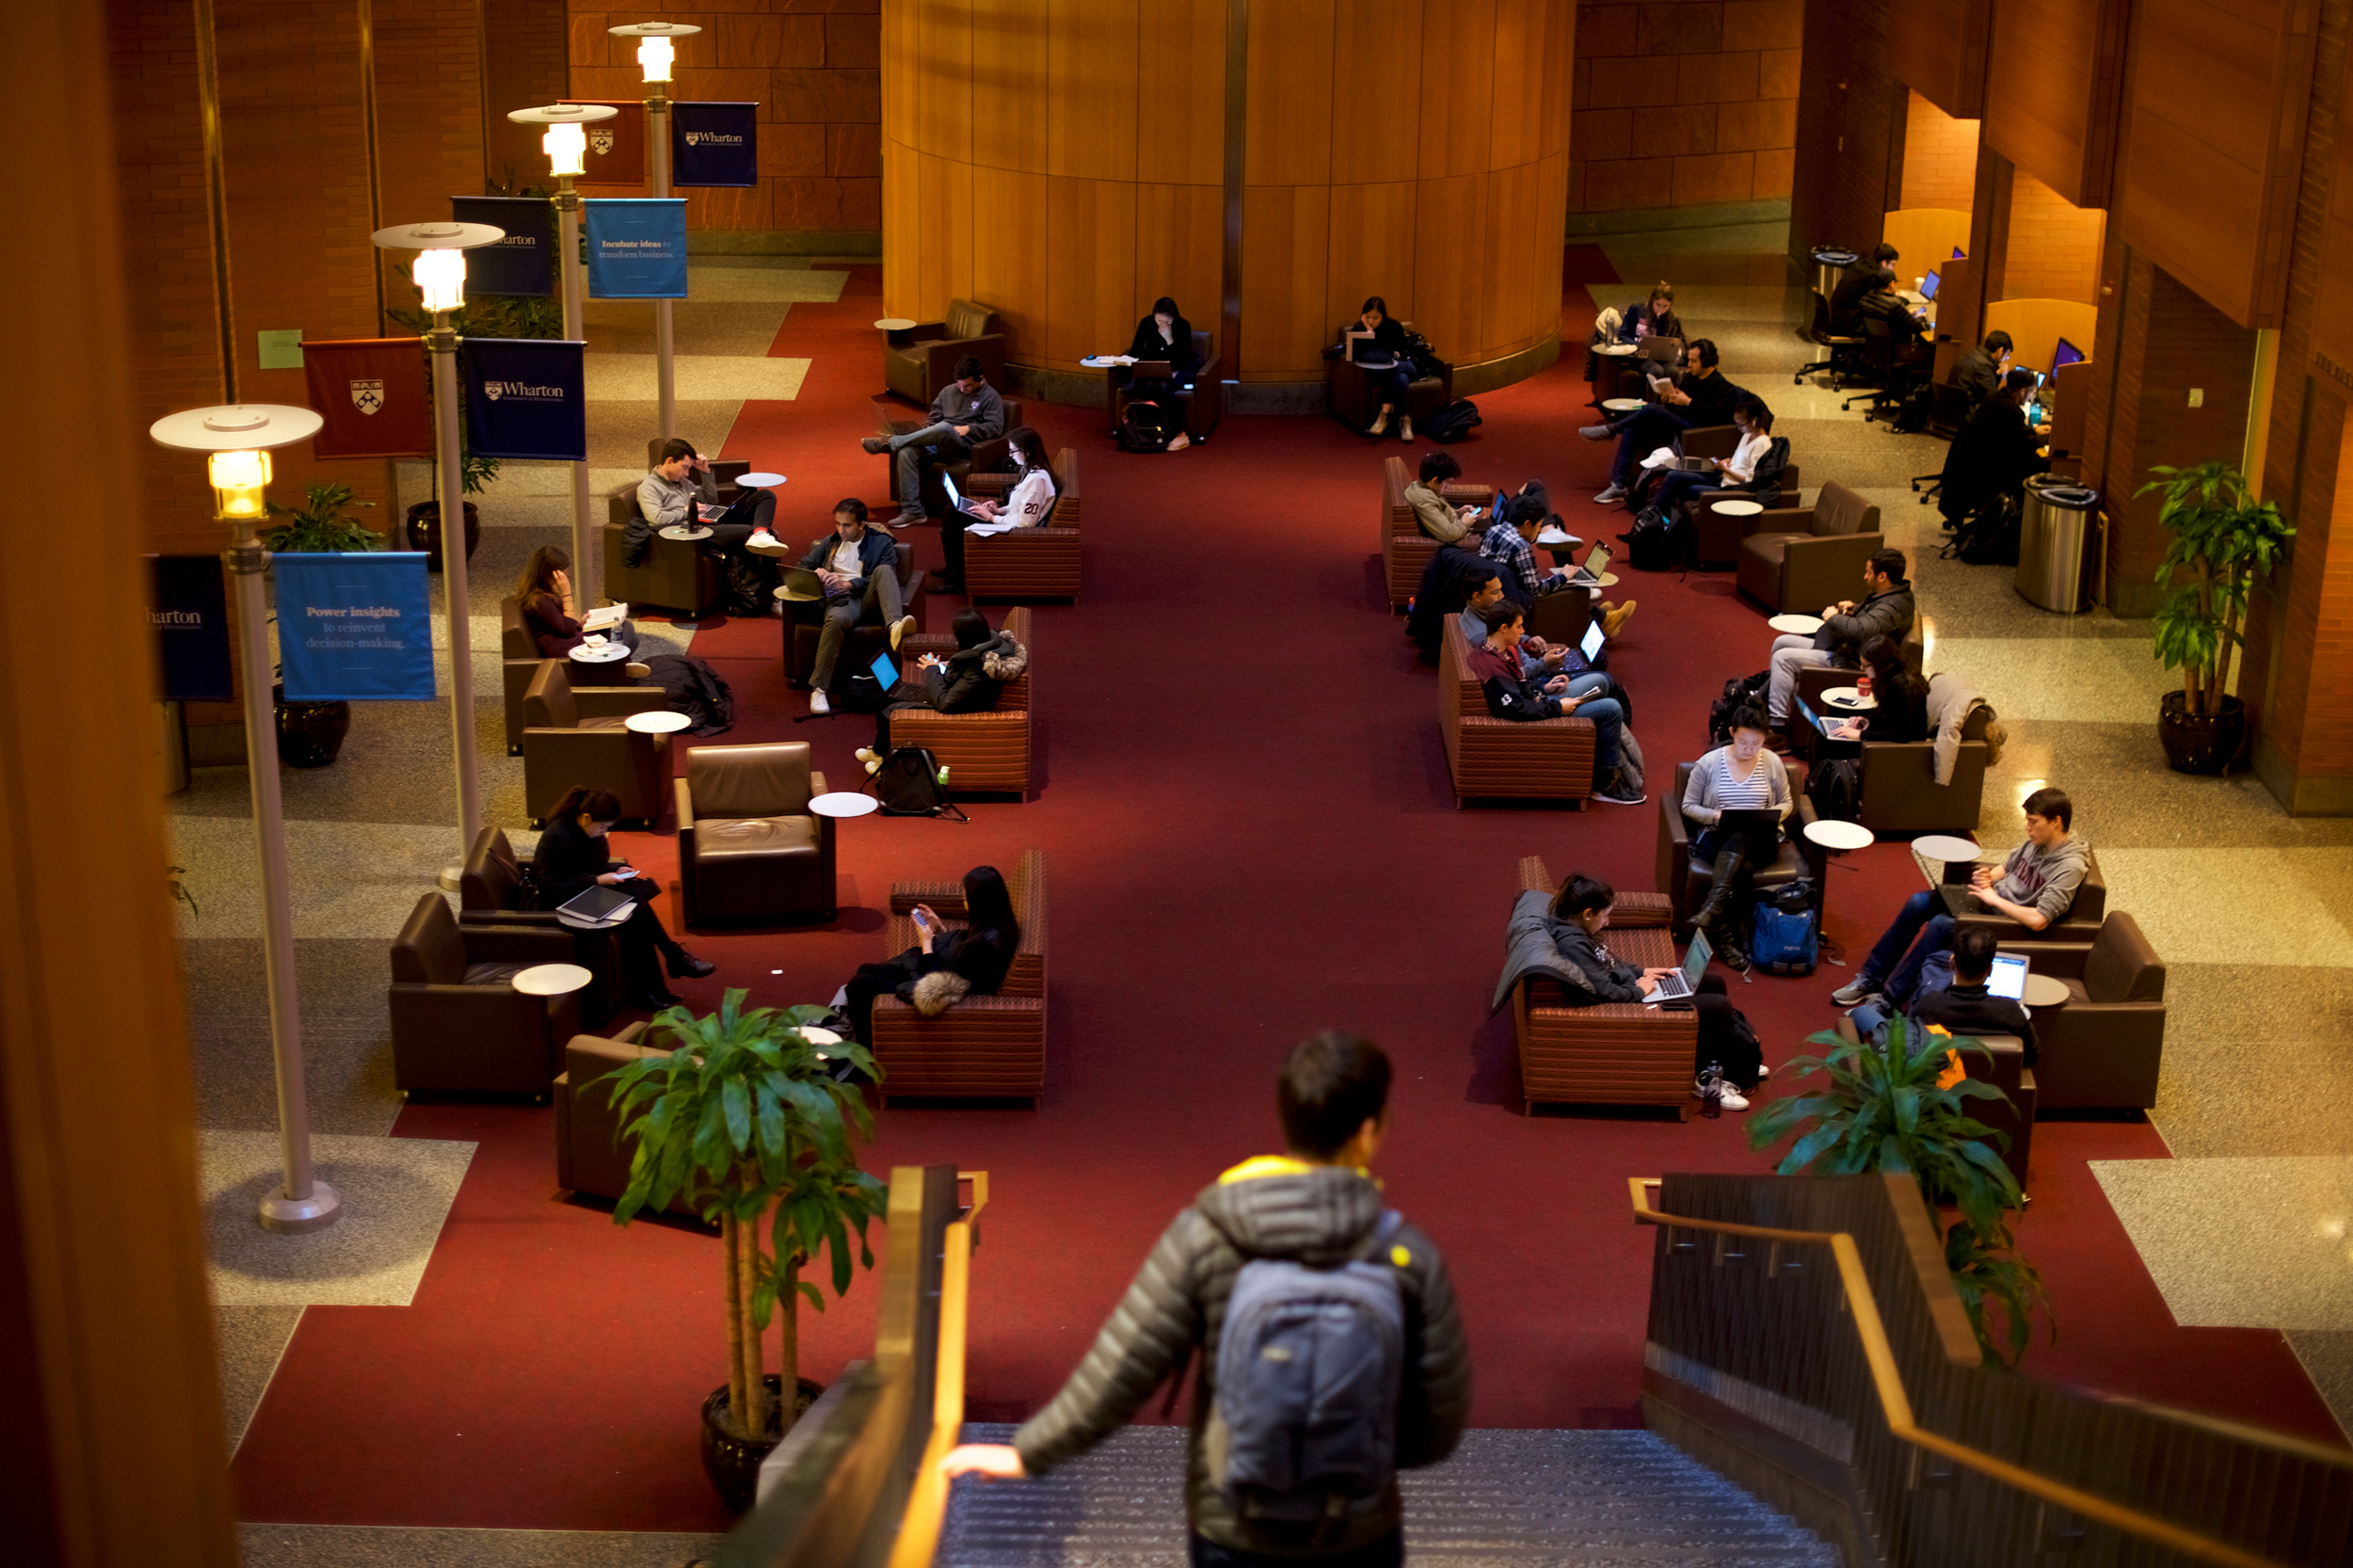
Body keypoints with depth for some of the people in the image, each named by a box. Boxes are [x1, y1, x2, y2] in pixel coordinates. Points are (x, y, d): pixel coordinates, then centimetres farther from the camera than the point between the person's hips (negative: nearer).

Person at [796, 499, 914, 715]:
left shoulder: (881, 543, 12)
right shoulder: (830, 543, 23)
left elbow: (886, 577, -2)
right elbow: (803, 566, 23)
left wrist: (849, 584, -13)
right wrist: (816, 572, -3)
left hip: (869, 598, -1)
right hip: (841, 599, 1)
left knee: (883, 570, -31)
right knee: (837, 619, -37)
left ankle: (895, 624, -55)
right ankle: (818, 689, -39)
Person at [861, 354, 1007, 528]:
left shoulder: (990, 397, 4)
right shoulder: (948, 391, 20)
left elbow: (995, 427, -5)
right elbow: (934, 418, 24)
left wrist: (969, 428, -12)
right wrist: (929, 434, 4)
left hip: (963, 445, -5)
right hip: (939, 439, 5)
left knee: (944, 428, -40)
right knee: (906, 453, -26)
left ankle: (891, 442, -29)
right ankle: (912, 511, -27)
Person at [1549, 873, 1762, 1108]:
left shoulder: (1577, 932, 4)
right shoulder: (1571, 944, -28)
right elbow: (1606, 992, -29)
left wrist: (1642, 972, 10)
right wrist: (1639, 990, -12)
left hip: (1632, 988, 11)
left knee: (1714, 982, 16)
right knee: (1718, 1006, -12)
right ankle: (1707, 1079, 5)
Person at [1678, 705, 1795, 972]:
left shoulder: (1772, 763, 6)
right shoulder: (1708, 764, 2)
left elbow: (1786, 804, 16)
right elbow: (1688, 805, 7)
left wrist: (1772, 815, -8)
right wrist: (1714, 815, -14)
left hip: (1761, 840, 1)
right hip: (1718, 837, -1)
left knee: (1740, 839, -39)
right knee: (1743, 868, -38)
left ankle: (1713, 906, -49)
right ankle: (1726, 937, -36)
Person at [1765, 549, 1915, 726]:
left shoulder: (1893, 606, -26)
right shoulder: (1890, 594, 7)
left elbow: (1861, 629, -40)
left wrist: (1833, 618, -23)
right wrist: (1854, 609, 10)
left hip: (1847, 660, -12)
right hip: (1840, 646, 12)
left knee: (1783, 658, -17)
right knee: (1781, 642, 16)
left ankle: (1777, 723, -13)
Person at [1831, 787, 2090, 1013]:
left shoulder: (2069, 867, -23)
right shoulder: (2037, 842, 3)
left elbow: (2038, 920, -31)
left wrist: (1995, 900, -21)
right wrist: (1989, 877, -1)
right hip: (1990, 899, 9)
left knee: (1942, 924, -28)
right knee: (1918, 903, -6)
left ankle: (1891, 997, -20)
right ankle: (1871, 978, 1)